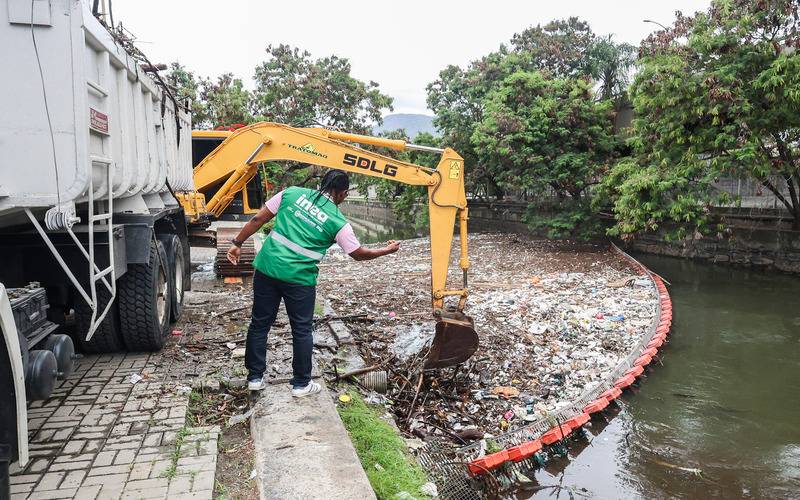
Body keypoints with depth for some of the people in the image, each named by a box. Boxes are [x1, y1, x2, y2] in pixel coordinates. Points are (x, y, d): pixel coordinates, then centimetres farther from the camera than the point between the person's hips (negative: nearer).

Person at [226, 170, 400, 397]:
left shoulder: (292, 193, 5)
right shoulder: (338, 222, -2)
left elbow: (258, 220, 6)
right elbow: (359, 254, 8)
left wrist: (237, 244, 16)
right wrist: (387, 250, 24)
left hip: (267, 268, 4)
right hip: (299, 279, -3)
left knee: (260, 324, 16)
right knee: (302, 331, 13)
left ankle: (255, 377, 27)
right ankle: (301, 384, 23)